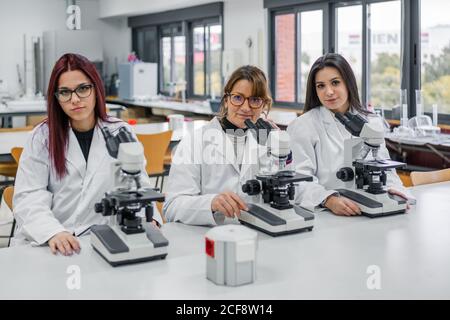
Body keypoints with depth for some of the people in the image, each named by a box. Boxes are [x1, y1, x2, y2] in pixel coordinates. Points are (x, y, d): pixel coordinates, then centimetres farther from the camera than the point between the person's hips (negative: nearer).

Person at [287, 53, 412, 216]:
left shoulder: (371, 122, 13)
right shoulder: (302, 127, -1)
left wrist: (394, 189, -10)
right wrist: (329, 200, -29)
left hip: (369, 212, 3)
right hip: (324, 215, -2)